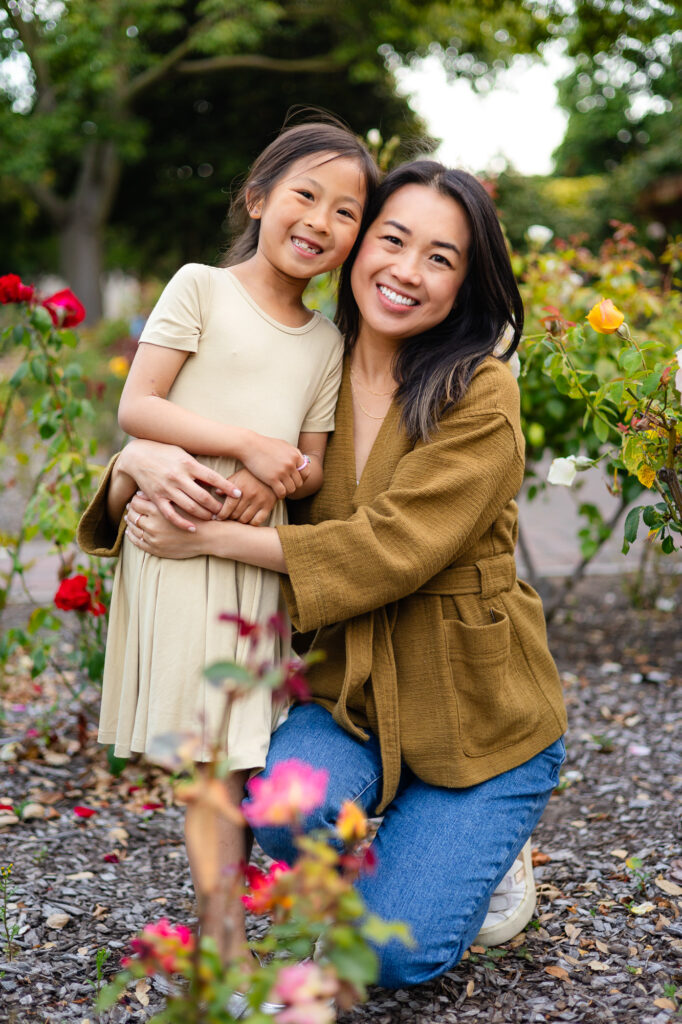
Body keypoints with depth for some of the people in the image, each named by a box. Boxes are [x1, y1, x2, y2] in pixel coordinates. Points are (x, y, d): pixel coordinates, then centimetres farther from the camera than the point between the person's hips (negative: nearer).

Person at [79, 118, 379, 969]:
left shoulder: (326, 342, 14)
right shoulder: (200, 288, -1)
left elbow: (313, 464, 13)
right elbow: (135, 408, -8)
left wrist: (281, 480, -10)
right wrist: (246, 443, -17)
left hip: (261, 552, 5)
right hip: (181, 540, -5)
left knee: (245, 734, 6)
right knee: (209, 744, -3)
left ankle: (226, 920, 17)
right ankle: (224, 925, 5)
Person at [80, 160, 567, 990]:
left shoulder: (480, 396, -14)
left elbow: (392, 546, -24)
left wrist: (213, 537, -25)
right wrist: (144, 459, -21)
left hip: (478, 715, -3)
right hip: (352, 690, 4)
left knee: (394, 957, -11)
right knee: (288, 809, -28)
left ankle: (482, 846, 21)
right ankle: (392, 847, 8)